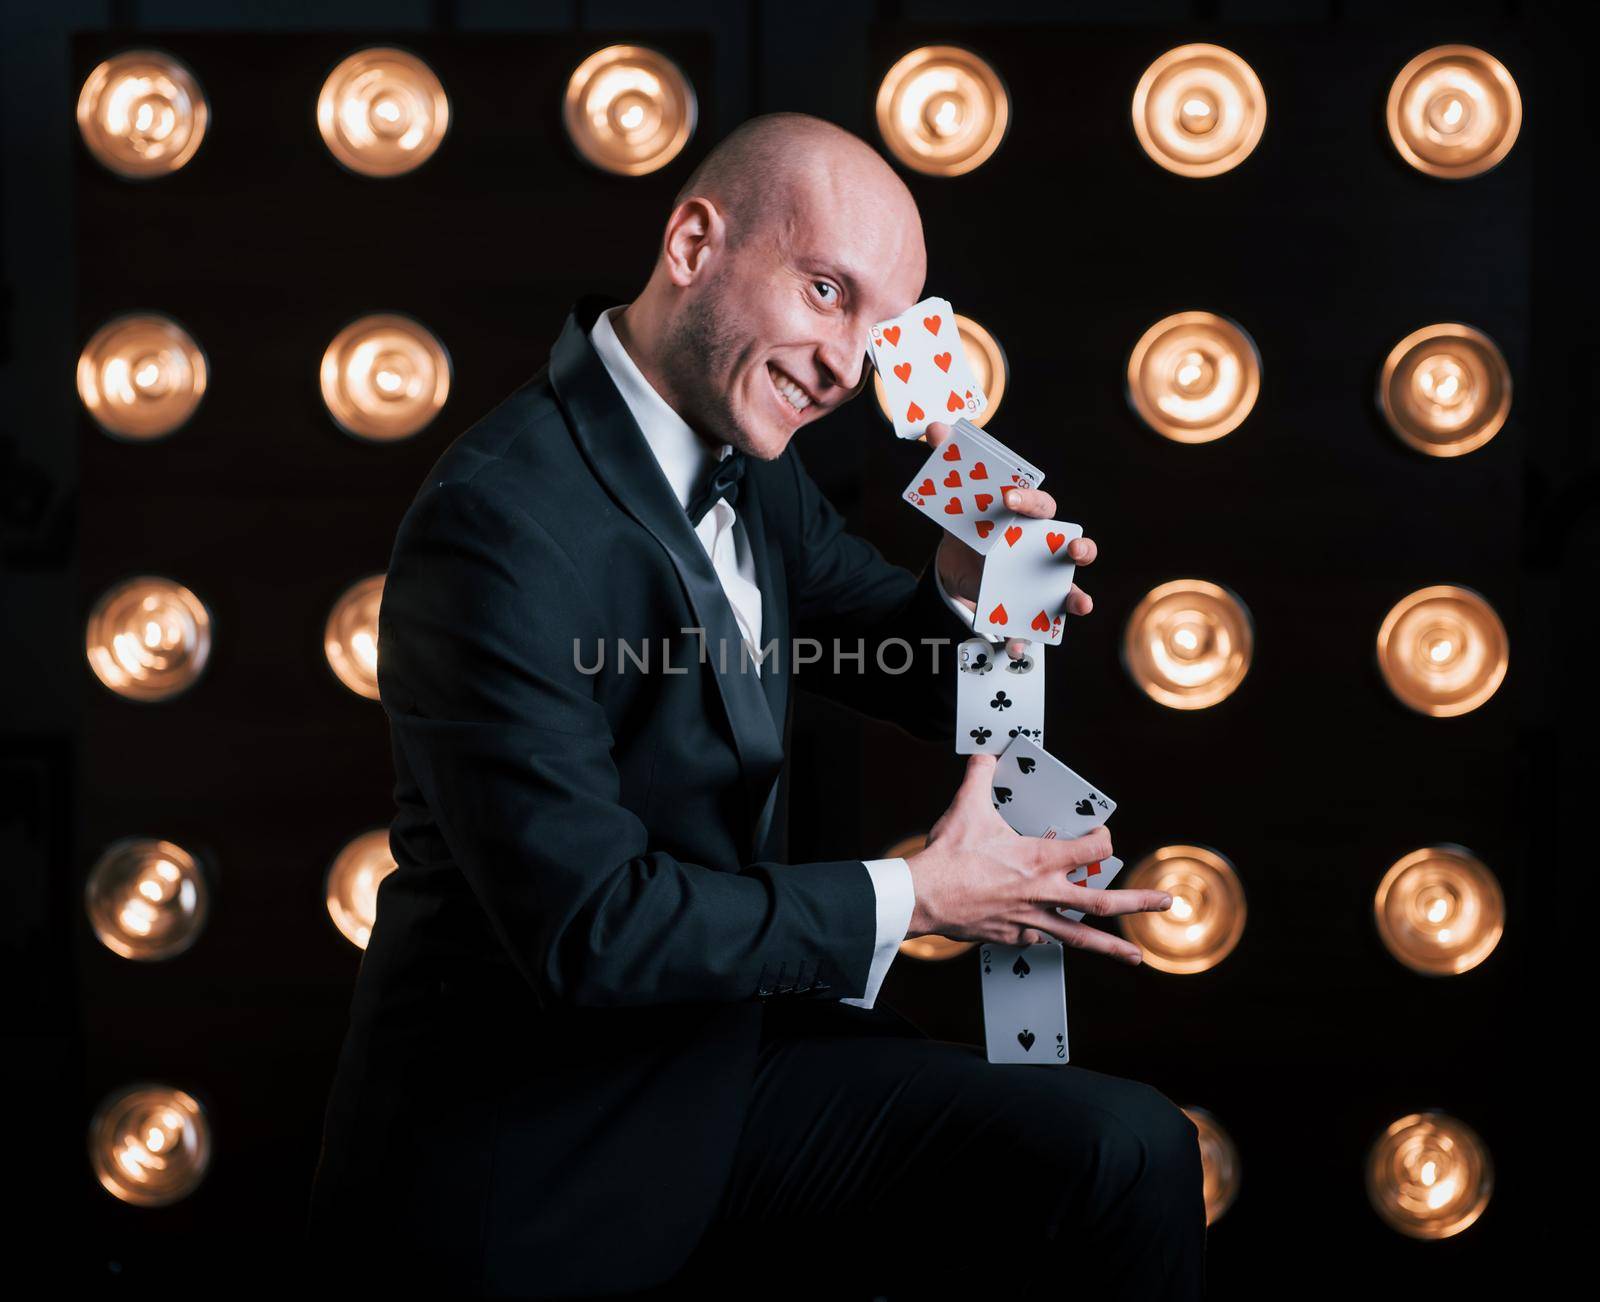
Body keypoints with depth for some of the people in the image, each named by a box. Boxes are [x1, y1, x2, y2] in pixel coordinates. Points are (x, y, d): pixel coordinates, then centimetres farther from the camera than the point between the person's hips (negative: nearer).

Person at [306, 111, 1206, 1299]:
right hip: (545, 1147, -8)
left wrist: (969, 588, -8)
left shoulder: (746, 462, 6)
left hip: (723, 1034, 8)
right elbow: (585, 924, -24)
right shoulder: (503, 521, -21)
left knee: (1136, 1151, -8)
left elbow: (929, 686, 15)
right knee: (1121, 1160, -16)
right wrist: (914, 896, -17)